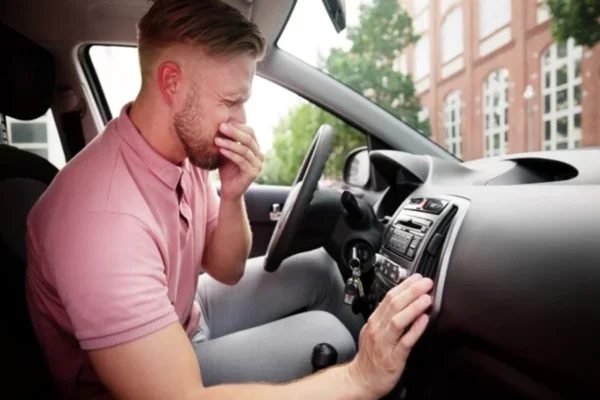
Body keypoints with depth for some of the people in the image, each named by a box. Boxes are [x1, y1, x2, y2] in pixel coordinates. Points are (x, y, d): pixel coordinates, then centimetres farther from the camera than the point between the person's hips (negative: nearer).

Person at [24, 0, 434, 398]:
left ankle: (368, 356, 27)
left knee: (319, 269, 3)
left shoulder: (187, 150, -10)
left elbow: (225, 271, -2)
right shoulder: (108, 217, -36)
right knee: (325, 336, -16)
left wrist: (232, 197, -21)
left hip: (185, 316, 7)